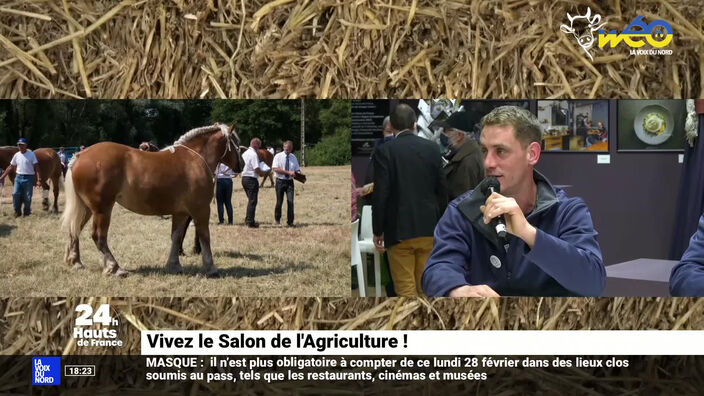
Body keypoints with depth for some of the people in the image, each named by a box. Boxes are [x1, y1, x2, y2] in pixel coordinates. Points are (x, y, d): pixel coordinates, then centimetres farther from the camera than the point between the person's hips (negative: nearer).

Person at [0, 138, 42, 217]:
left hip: (28, 178, -4)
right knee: (16, 194, -5)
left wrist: (38, 179, -17)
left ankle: (27, 213, 14)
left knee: (27, 197, 0)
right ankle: (17, 212, 10)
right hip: (18, 177, 4)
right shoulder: (16, 155, 9)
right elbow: (10, 167, 17)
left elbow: (36, 167, -8)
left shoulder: (31, 154, -4)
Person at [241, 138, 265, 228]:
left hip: (244, 177, 9)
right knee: (252, 201, -3)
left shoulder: (245, 153, 13)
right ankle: (250, 222, -1)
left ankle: (248, 219, 24)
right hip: (252, 179, -9)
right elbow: (257, 169, -22)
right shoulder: (254, 154, -16)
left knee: (251, 200, 20)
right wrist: (263, 173, -2)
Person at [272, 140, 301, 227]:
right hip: (280, 181, -2)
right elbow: (276, 169, -15)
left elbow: (297, 170, 10)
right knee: (279, 202, 4)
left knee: (290, 201, -6)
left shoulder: (293, 157, 9)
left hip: (289, 182, 2)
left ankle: (290, 222, 0)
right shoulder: (278, 156, -3)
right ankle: (277, 219, 22)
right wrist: (288, 172, -22)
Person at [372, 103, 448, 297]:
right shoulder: (433, 148, 2)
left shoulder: (385, 151, -8)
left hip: (399, 230, -4)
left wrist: (377, 231, -2)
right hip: (428, 229, 4)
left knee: (405, 287, 3)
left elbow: (380, 195, -11)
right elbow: (442, 191, 5)